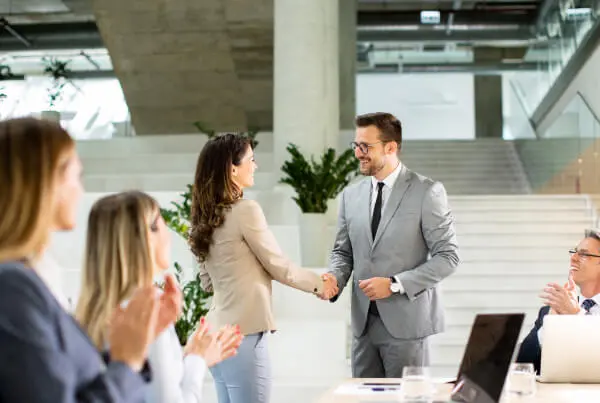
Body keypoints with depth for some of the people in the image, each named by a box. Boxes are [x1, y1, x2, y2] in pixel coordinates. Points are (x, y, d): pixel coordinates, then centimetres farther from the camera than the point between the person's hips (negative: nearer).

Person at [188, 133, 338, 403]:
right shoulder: (246, 210, -14)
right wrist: (320, 284, 9)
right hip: (243, 333, -8)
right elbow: (280, 268, -6)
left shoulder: (206, 216, 8)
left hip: (219, 330, 8)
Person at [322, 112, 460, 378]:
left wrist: (395, 285, -15)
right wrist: (335, 277, -6)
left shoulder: (427, 192, -6)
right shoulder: (351, 195, 10)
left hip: (406, 322, -5)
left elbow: (447, 256, -8)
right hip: (363, 323, 5)